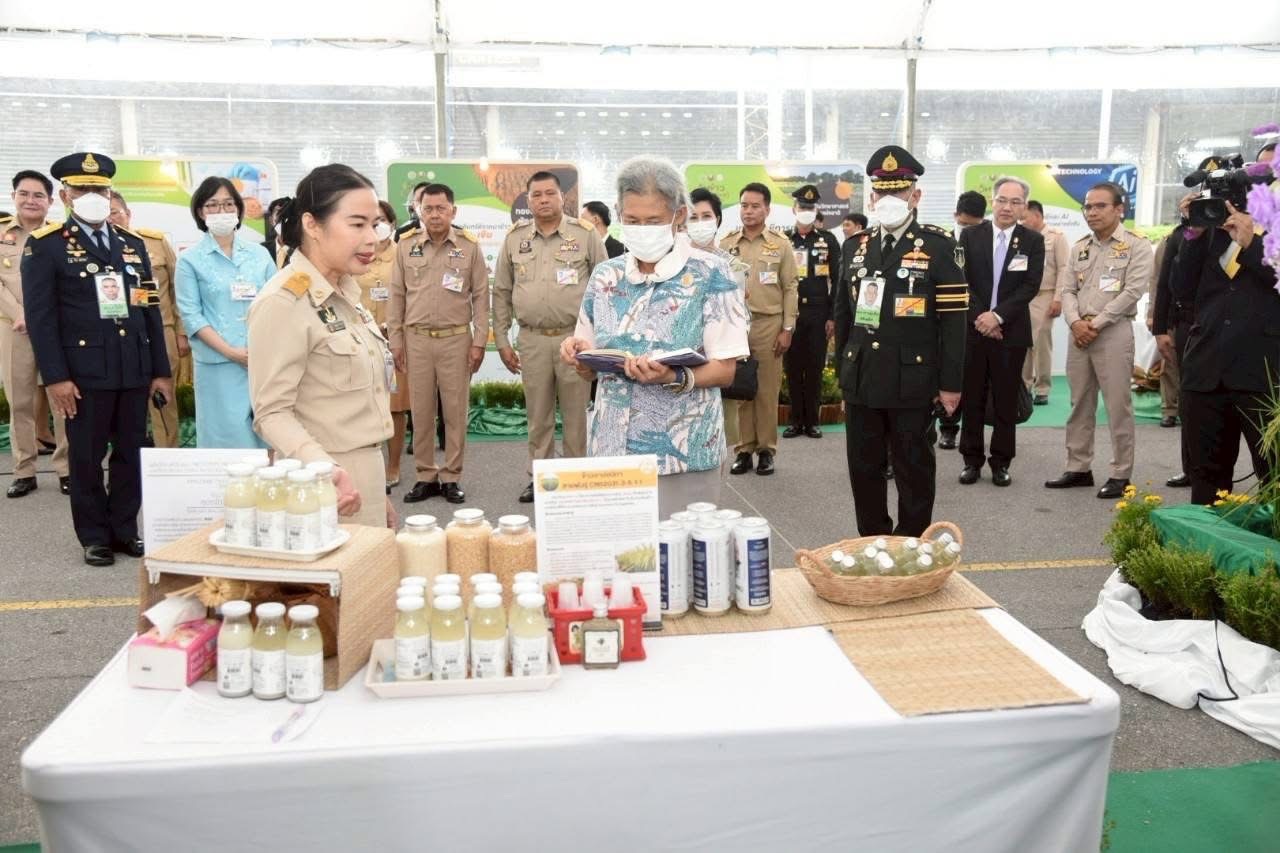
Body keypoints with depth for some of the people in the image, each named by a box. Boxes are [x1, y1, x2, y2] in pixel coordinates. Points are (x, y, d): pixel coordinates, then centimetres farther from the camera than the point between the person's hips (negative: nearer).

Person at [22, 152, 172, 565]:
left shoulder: (133, 243, 14)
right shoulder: (45, 245, 0)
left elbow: (150, 309, 12)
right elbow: (40, 316, -6)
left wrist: (161, 370, 8)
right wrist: (55, 377, -12)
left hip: (135, 369, 4)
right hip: (84, 370, -4)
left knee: (131, 453, 9)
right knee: (87, 457, 5)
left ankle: (126, 530, 22)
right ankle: (95, 536, 18)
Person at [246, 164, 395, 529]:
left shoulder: (345, 291, 10)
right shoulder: (282, 302, -15)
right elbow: (271, 412, -17)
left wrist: (378, 491, 17)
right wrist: (325, 468, -33)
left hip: (365, 477, 8)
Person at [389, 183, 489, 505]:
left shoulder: (470, 246, 0)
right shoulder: (406, 245, 4)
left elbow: (481, 296, 2)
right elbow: (397, 295, 8)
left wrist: (479, 341, -3)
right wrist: (396, 340, 4)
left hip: (457, 338, -1)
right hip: (416, 338, 2)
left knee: (456, 411, 4)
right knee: (420, 411, 7)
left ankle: (451, 477, 15)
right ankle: (425, 476, 18)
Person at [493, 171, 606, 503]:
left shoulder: (587, 235, 0)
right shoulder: (514, 238, 7)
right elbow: (501, 293, 12)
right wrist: (502, 341, 8)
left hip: (575, 337, -2)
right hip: (532, 340, 3)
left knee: (576, 415, 4)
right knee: (538, 416, 11)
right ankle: (538, 477, 23)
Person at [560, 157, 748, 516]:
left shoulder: (710, 274, -6)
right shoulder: (605, 276, 7)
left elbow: (725, 370, -8)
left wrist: (673, 378, -25)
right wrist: (578, 352, -8)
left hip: (682, 451, -3)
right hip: (611, 448, 4)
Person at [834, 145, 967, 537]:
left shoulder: (938, 246, -4)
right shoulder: (854, 246, 10)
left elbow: (953, 319, -6)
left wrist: (950, 384, -9)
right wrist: (842, 372, 13)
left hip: (912, 382, -4)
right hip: (861, 381, 5)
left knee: (914, 472, 8)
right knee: (863, 469, 12)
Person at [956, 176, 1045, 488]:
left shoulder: (1033, 241, 3)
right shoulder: (970, 235, 4)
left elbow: (1031, 286, -5)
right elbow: (962, 281, -1)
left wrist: (998, 315, -16)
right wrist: (979, 317, -12)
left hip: (1011, 331, 0)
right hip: (973, 328, 0)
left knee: (1006, 401, 5)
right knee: (972, 399, 6)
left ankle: (1001, 461, 16)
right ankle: (972, 459, 16)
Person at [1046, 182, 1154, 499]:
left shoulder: (1136, 247, -3)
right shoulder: (1079, 248, 14)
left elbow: (1132, 293, -12)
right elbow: (1069, 291, 10)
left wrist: (1095, 324, -13)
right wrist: (1076, 322, -8)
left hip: (1113, 332, -6)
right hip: (1079, 332, 6)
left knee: (1118, 406, -2)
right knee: (1080, 405, 10)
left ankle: (1120, 474, 6)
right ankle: (1078, 468, 18)